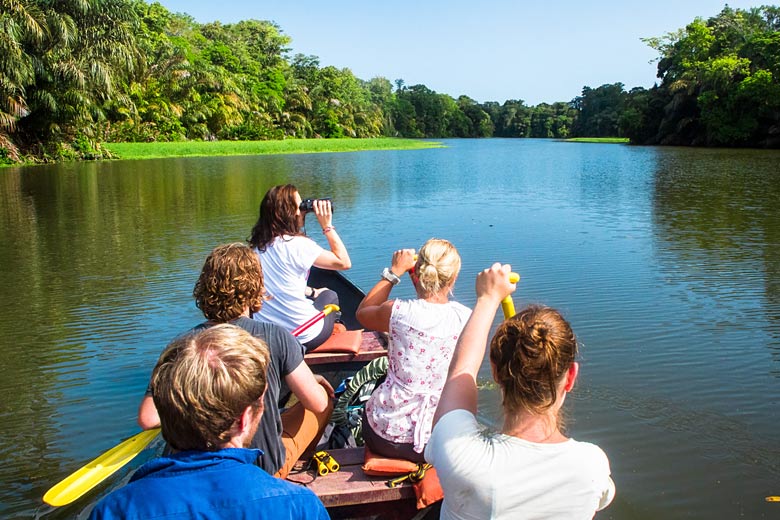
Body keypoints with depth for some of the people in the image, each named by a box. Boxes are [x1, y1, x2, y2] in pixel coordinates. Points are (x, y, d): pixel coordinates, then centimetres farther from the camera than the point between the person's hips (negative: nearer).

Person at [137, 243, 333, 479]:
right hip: (267, 469, -3)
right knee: (326, 397, 19)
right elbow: (317, 403, -13)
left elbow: (147, 419, -15)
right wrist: (312, 381, 10)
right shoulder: (275, 337, -21)